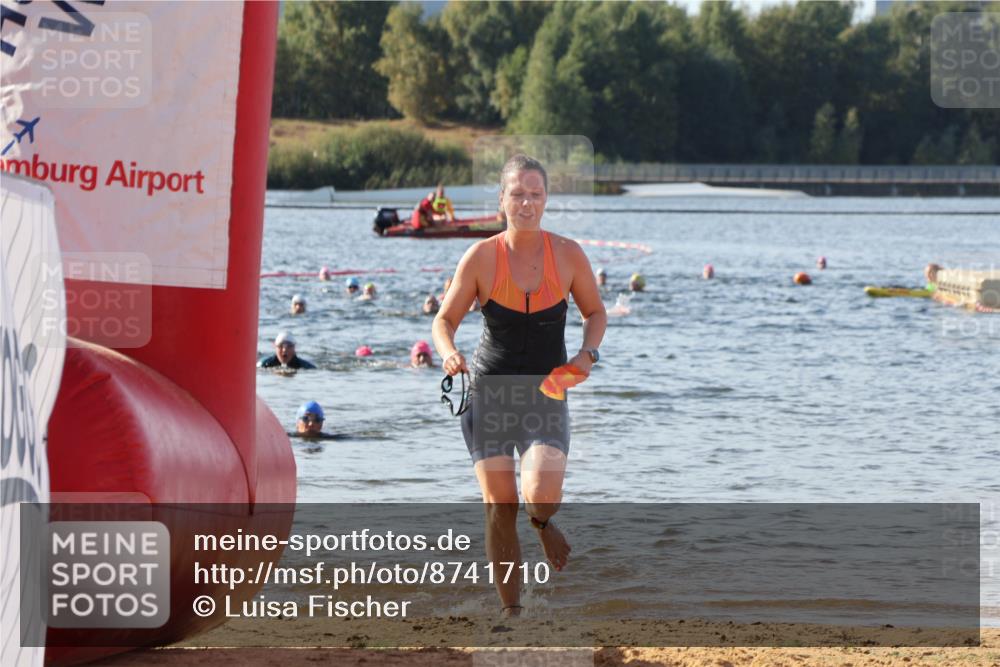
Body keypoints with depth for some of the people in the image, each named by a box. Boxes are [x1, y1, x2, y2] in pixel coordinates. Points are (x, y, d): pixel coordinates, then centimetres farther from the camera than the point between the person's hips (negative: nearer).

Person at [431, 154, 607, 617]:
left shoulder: (567, 254, -3)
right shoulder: (482, 257, -6)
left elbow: (595, 312, 11)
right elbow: (445, 320, 1)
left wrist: (587, 354, -9)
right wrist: (448, 352, -20)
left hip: (546, 392, 0)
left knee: (542, 497, -22)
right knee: (499, 507, -4)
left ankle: (543, 523, 17)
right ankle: (511, 610, 11)